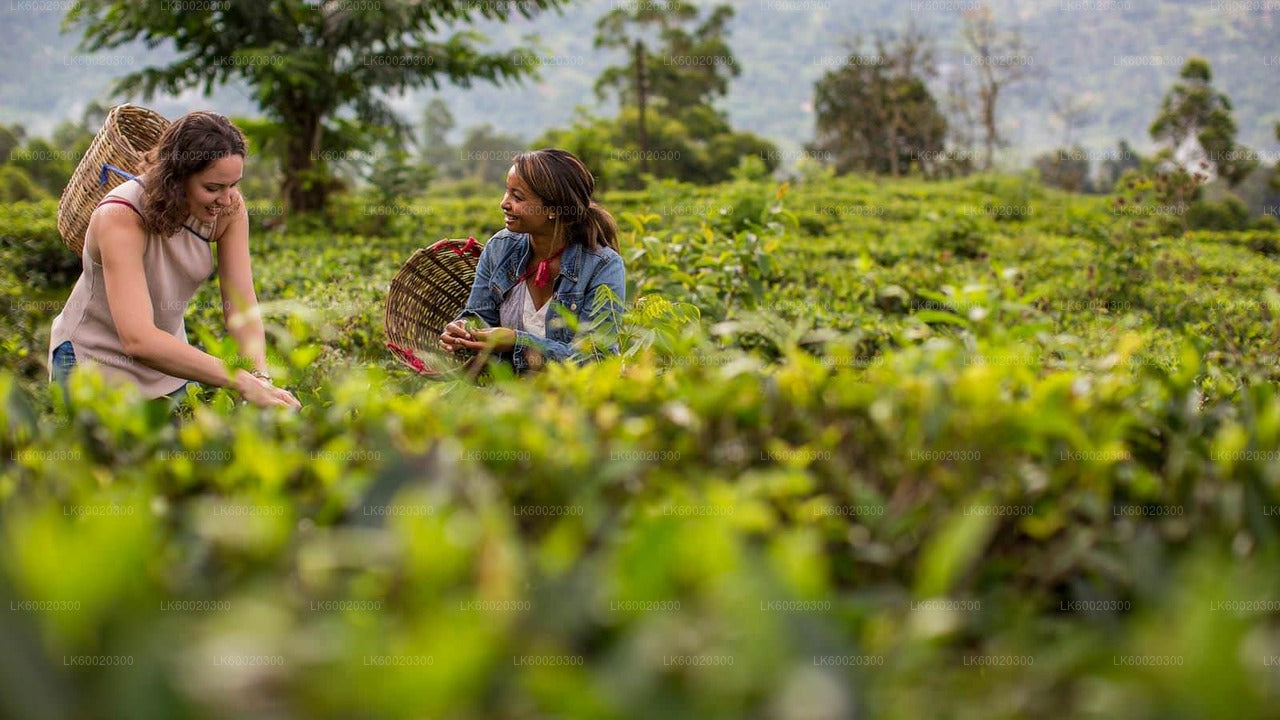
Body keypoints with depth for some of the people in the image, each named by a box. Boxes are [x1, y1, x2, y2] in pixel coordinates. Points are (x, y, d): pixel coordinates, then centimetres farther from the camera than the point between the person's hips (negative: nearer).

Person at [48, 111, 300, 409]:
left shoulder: (228, 207, -17)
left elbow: (242, 305, -19)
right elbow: (138, 340, -44)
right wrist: (243, 382, -50)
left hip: (167, 362, 5)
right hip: (94, 360, -5)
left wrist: (262, 376, -39)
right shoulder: (121, 217, -33)